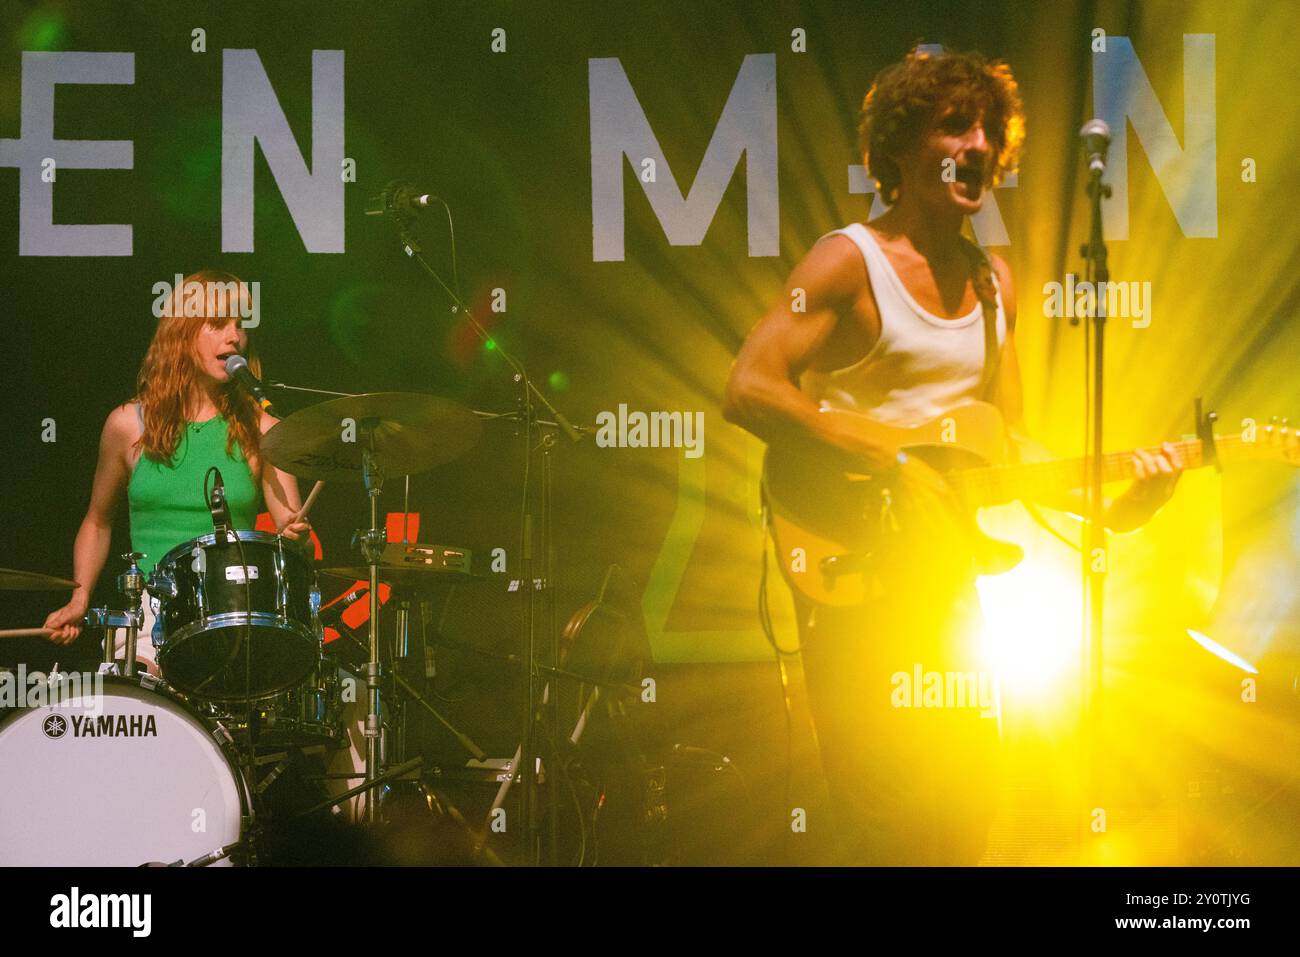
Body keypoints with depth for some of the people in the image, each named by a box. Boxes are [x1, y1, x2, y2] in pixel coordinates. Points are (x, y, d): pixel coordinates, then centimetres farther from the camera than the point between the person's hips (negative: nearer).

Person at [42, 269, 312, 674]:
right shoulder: (129, 425, 7)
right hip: (151, 610, 0)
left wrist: (296, 533, -23)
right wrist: (79, 599, 8)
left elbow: (290, 523, 0)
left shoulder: (260, 431, 6)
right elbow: (97, 522, 20)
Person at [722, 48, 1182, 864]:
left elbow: (1013, 440, 16)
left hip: (947, 574, 7)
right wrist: (894, 468, -21)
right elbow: (750, 390, -20)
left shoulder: (992, 282, 14)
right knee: (888, 826, -11)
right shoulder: (850, 261, -8)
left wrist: (1115, 508, -1)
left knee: (967, 809, 10)